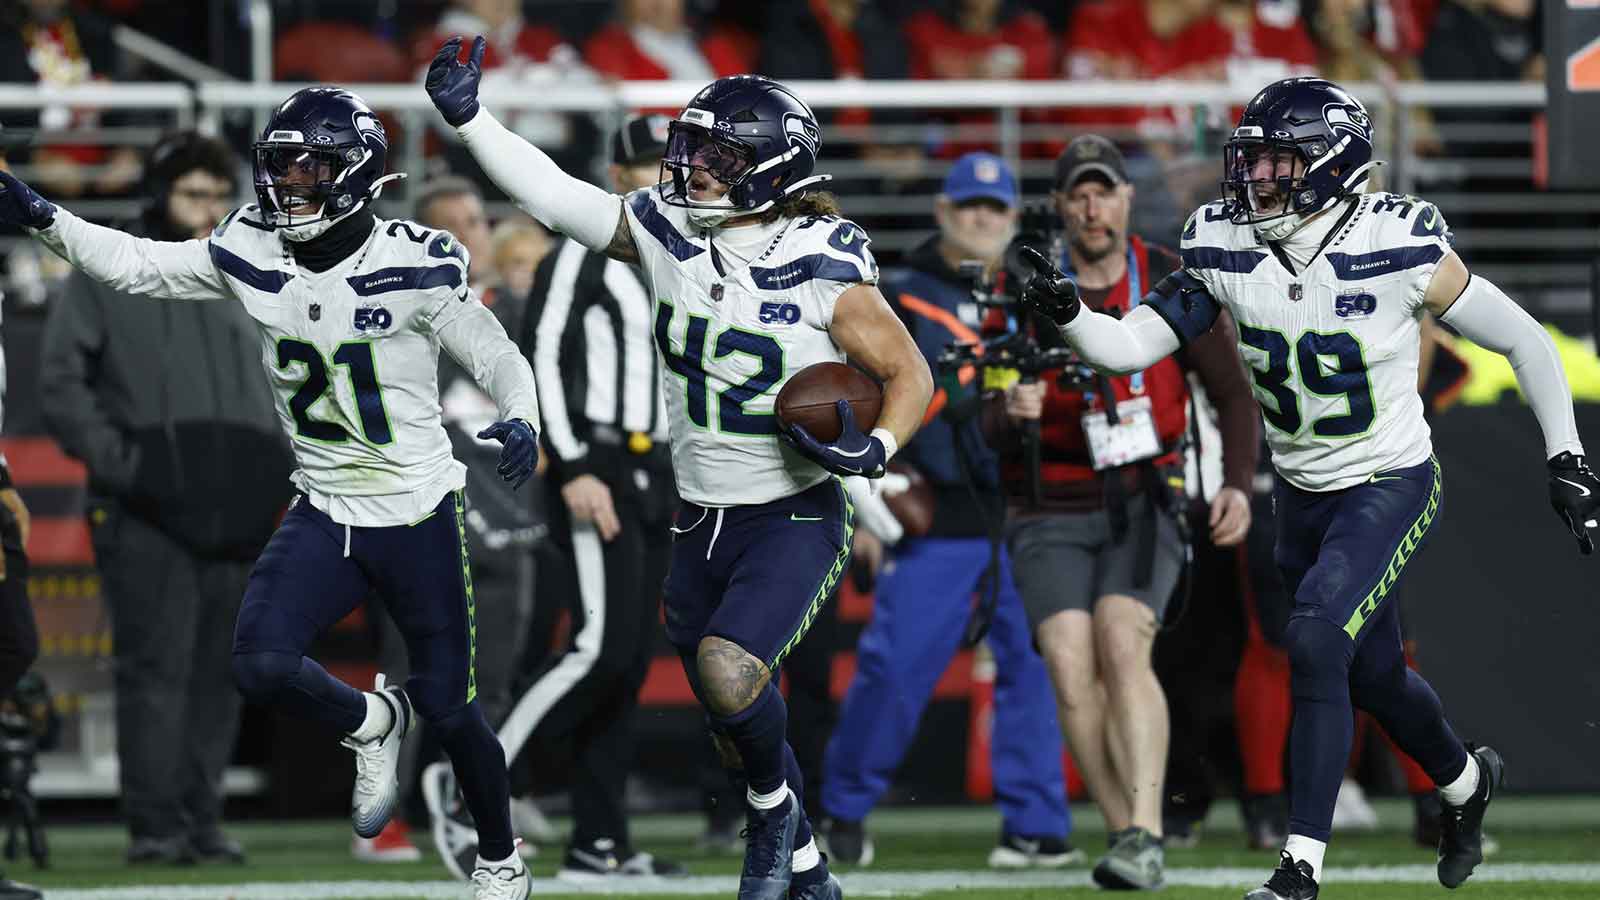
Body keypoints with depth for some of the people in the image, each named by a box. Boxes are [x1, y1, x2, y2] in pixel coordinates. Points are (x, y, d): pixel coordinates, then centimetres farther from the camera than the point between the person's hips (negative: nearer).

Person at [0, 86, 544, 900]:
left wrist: (518, 421, -27)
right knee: (262, 664, -20)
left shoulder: (416, 266, -15)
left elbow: (500, 361, -7)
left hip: (420, 519, -3)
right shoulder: (251, 254, -3)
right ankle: (372, 725, 13)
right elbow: (134, 266, 6)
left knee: (449, 711, 4)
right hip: (324, 518, 4)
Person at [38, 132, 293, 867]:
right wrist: (109, 457, -12)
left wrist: (279, 464, 11)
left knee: (219, 671, 4)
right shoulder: (106, 276, 6)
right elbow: (61, 382, 0)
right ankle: (155, 825, -10)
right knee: (156, 667, -10)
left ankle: (202, 818, 10)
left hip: (235, 517, 5)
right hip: (148, 515, -5)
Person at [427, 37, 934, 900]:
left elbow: (909, 374, -11)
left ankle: (775, 808, 4)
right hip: (702, 520, 6)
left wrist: (876, 449, -28)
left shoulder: (822, 268, -17)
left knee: (728, 670, -26)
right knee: (738, 724, 13)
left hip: (795, 519, -6)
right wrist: (468, 119, -4)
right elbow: (553, 194, 2)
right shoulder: (666, 230, -3)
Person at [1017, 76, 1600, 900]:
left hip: (1392, 486, -5)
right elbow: (1132, 345, -11)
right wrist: (1065, 314, -31)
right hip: (1303, 495, 5)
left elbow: (1523, 340, -10)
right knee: (1374, 677, 19)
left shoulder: (1400, 250, -22)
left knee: (1316, 643, -24)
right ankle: (1464, 781, 50)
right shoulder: (1225, 251, -10)